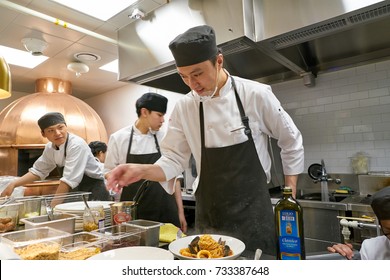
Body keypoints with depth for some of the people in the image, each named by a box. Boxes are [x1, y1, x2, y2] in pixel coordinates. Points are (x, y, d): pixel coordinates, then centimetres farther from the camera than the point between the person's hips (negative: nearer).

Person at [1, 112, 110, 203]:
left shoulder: (77, 144, -24)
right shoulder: (50, 148, 0)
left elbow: (69, 180, -27)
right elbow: (38, 171, 14)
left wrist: (53, 206, -24)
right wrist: (13, 184, 3)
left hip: (94, 192, -6)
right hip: (76, 194, 7)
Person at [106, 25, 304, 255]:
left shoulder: (256, 94, -10)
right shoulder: (184, 107, -4)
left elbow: (292, 144, 2)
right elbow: (174, 161, 1)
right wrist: (142, 171, -17)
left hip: (254, 210, -1)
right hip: (209, 214, 2)